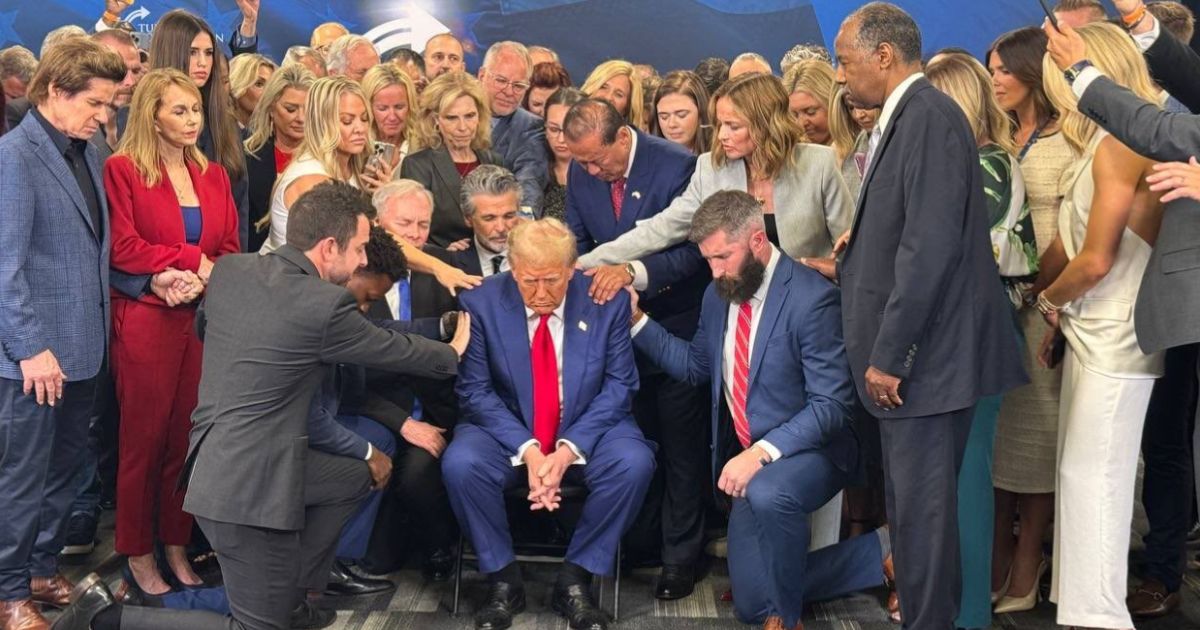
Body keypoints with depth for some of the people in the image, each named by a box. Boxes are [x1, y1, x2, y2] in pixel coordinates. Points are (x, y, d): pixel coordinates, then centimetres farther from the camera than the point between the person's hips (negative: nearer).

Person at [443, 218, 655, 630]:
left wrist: (570, 449, -20)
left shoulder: (607, 301, -7)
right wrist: (526, 449, -23)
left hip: (587, 430, 0)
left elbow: (619, 385, -6)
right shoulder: (482, 303, -8)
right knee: (460, 464, -30)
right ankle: (503, 579, -6)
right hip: (506, 430, 0)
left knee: (634, 463, -29)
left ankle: (574, 579, -10)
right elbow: (475, 391, -8)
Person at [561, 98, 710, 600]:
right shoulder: (581, 172, -1)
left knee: (679, 441, 3)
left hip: (675, 319, -4)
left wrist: (634, 271, -34)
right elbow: (576, 242, 8)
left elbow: (691, 250, -20)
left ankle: (680, 553, 15)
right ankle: (639, 539, 26)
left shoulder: (678, 167, -18)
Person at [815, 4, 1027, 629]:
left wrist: (889, 355, -20)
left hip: (924, 353, -9)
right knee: (911, 502, 16)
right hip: (905, 351, 9)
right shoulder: (900, 120, 14)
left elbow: (930, 247, -22)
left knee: (920, 505, 0)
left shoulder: (929, 117, -16)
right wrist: (846, 269, 13)